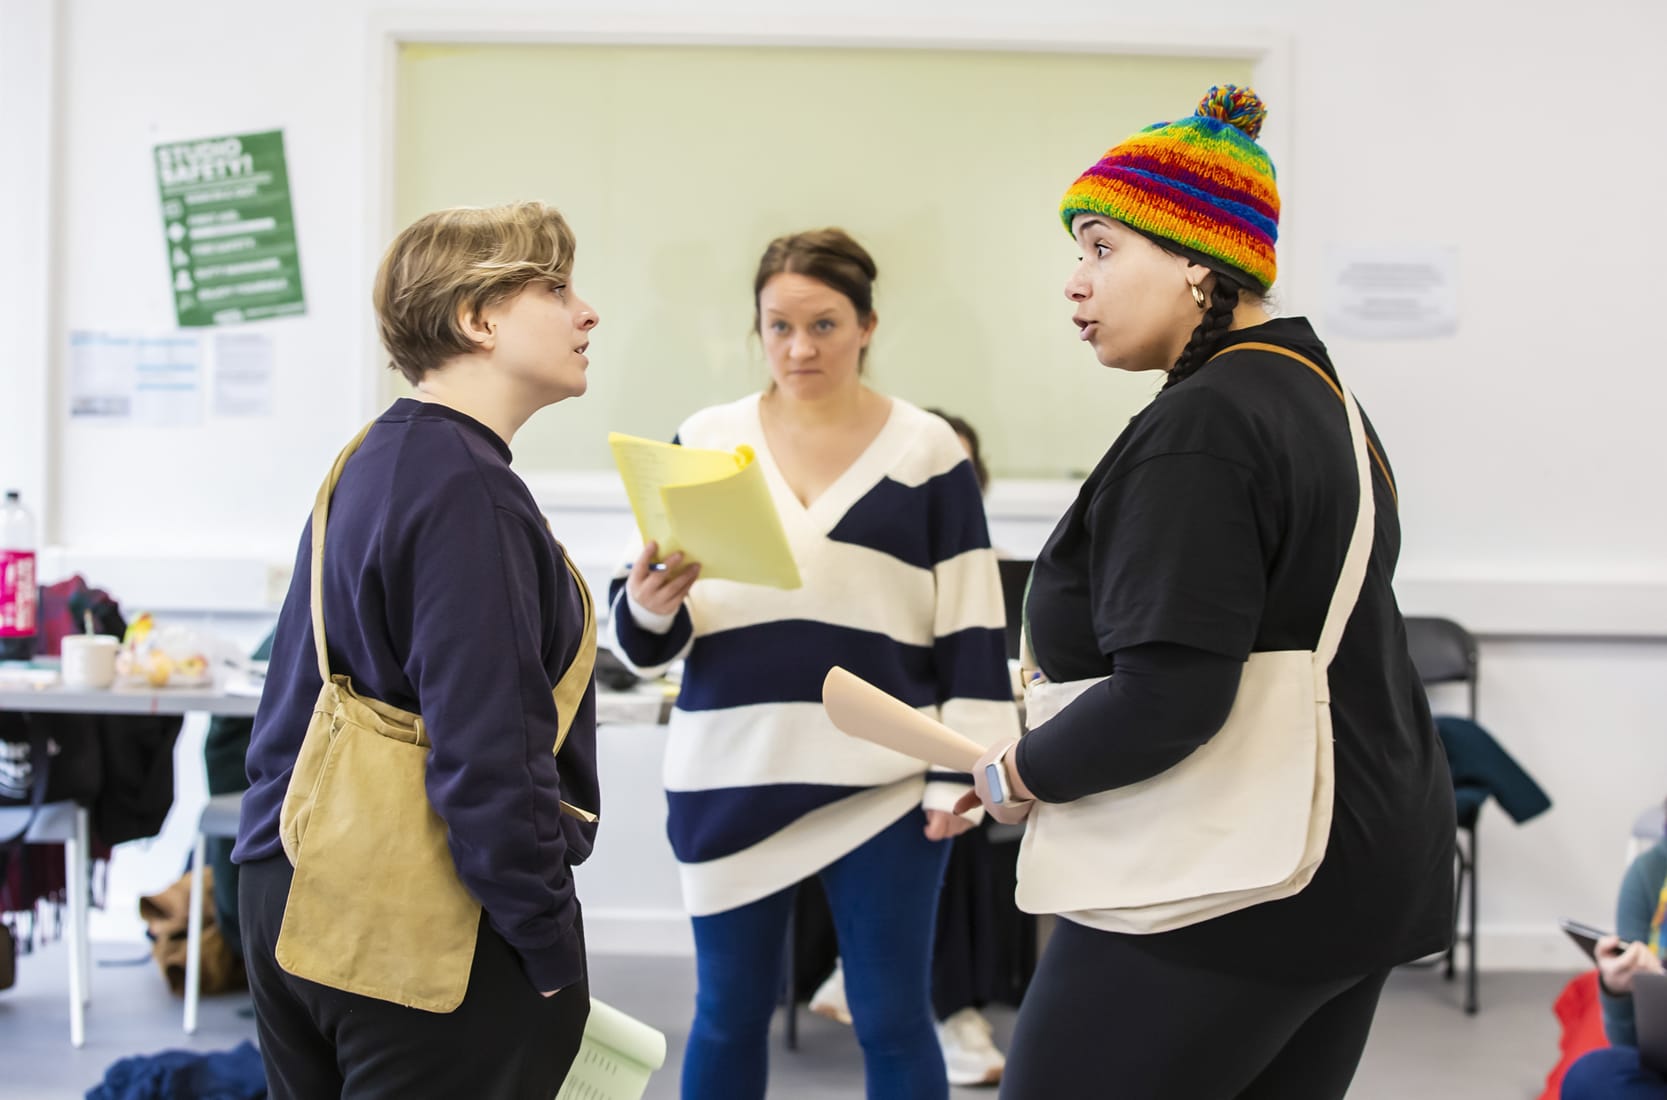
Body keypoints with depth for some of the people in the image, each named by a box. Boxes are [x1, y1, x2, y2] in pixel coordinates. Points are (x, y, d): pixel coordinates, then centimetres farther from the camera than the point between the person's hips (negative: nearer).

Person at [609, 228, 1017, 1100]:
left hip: (883, 783, -1)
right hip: (730, 776, 2)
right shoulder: (707, 441, 6)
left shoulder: (927, 450, 3)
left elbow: (972, 630, 3)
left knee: (891, 1020, 4)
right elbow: (643, 633, 5)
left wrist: (962, 772, -5)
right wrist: (649, 605, -17)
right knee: (728, 1016, 10)